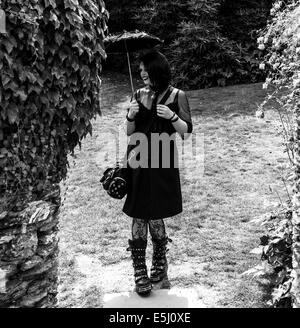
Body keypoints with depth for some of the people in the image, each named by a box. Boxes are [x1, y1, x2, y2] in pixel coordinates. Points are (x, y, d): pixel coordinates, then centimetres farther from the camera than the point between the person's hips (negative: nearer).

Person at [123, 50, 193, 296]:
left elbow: (187, 133, -1)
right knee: (138, 218, 2)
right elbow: (130, 132, 13)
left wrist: (172, 117, -17)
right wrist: (131, 116, -8)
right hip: (139, 163, 3)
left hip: (163, 164, -3)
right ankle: (140, 274, 13)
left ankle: (160, 265, 28)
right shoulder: (139, 95, 9)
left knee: (155, 218, 3)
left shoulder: (177, 96, -1)